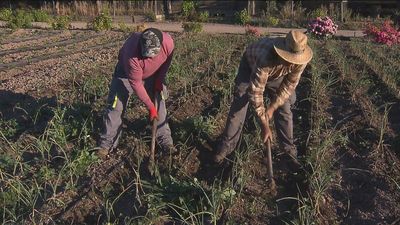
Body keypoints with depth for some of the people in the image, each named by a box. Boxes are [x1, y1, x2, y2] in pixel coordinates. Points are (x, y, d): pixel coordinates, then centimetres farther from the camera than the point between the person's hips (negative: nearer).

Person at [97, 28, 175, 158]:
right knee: (115, 106, -8)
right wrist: (150, 106, -29)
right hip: (127, 72, -3)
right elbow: (136, 84, -33)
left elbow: (167, 60, -8)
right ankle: (107, 143, 4)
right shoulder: (132, 54, -43)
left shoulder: (168, 42, -33)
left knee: (159, 103, 0)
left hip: (153, 73, 4)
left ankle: (165, 139, 12)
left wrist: (160, 79, -9)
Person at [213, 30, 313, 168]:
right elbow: (255, 92, -42)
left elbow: (289, 85, -18)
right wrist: (264, 126, -37)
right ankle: (226, 146, 9)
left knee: (284, 109, -2)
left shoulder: (300, 59, -33)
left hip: (275, 74, 4)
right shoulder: (265, 58, -47)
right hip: (250, 66, -3)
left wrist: (272, 108, -24)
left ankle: (289, 150, 13)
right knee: (238, 107, -6)